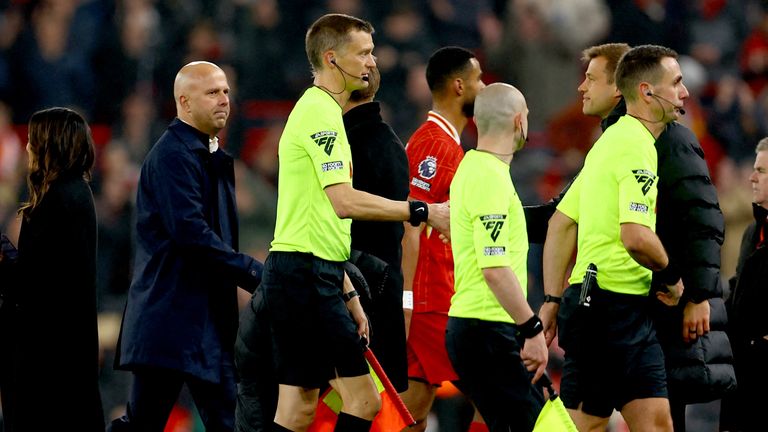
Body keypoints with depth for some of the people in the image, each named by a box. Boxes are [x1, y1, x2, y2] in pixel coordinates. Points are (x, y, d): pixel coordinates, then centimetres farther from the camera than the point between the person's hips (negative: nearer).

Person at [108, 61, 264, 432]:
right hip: (168, 315, -10)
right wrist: (251, 272, -20)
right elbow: (190, 231, -22)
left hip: (209, 316, 10)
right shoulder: (172, 154, -12)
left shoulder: (212, 157, 20)